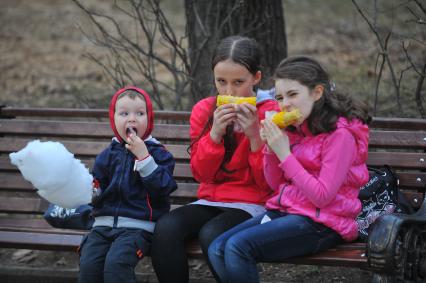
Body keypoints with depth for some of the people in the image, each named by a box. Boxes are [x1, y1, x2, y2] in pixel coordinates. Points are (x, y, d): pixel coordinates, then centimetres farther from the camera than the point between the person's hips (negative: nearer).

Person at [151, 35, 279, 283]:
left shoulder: (271, 113, -5)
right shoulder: (204, 110, 5)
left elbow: (268, 183, -7)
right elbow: (201, 174, 1)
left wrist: (255, 136, -20)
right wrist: (215, 134, -14)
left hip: (252, 204, -4)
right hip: (211, 200, 4)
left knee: (211, 234, -34)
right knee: (166, 228, -26)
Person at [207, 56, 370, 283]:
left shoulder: (339, 134, -12)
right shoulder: (295, 129, 12)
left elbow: (322, 196, -17)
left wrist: (284, 154, -17)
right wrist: (270, 147, -2)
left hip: (321, 223, -8)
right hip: (285, 211, 8)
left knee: (238, 247, -26)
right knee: (217, 250, -12)